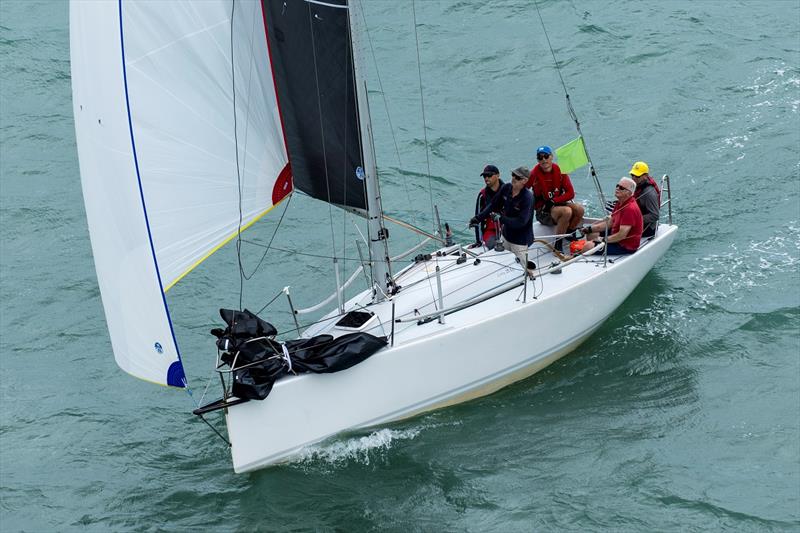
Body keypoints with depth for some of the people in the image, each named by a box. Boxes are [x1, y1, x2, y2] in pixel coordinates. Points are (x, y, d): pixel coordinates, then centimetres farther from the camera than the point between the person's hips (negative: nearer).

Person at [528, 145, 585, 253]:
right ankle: (557, 244, -22)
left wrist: (553, 201, -16)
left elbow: (570, 193, -3)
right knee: (567, 211, -31)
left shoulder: (559, 171, -1)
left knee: (579, 209, -23)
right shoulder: (535, 174, -11)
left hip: (559, 205, 4)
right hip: (543, 212, -4)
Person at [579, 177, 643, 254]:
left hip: (626, 246, -11)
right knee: (591, 234, 18)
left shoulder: (630, 209, -25)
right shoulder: (620, 204, 9)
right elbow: (609, 223, 14)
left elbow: (622, 235, -28)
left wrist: (603, 240, -17)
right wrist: (589, 229, 6)